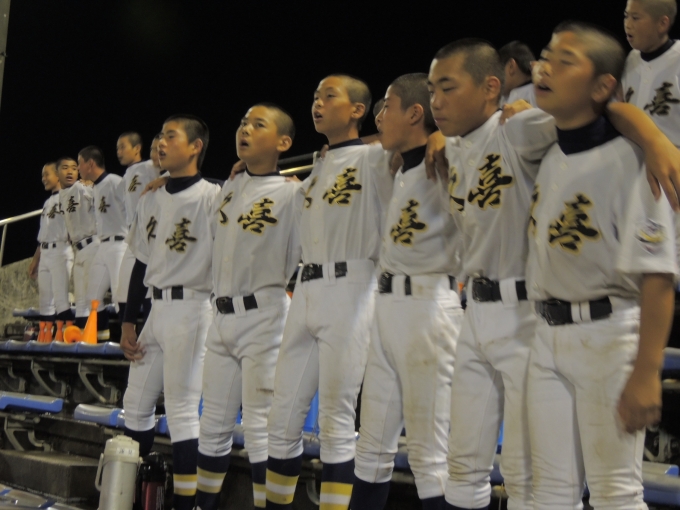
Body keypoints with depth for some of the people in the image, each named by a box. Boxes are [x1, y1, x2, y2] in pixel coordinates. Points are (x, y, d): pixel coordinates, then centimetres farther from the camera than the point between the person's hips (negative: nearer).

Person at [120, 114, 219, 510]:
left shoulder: (213, 197, -9)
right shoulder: (151, 200, 13)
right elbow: (142, 264, 16)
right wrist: (128, 322, 14)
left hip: (192, 310, -8)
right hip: (157, 310, 8)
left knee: (182, 408, -5)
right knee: (136, 403, 12)